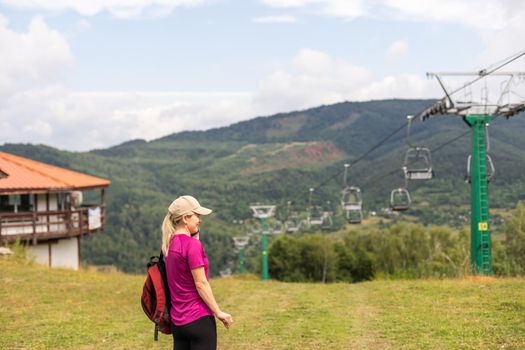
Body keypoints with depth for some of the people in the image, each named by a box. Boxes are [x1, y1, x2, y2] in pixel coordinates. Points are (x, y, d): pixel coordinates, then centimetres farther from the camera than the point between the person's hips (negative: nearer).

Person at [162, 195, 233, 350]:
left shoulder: (170, 244, 8)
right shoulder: (192, 244, -16)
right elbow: (201, 283, -17)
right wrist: (218, 312, -10)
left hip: (177, 319, 8)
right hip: (199, 318, -8)